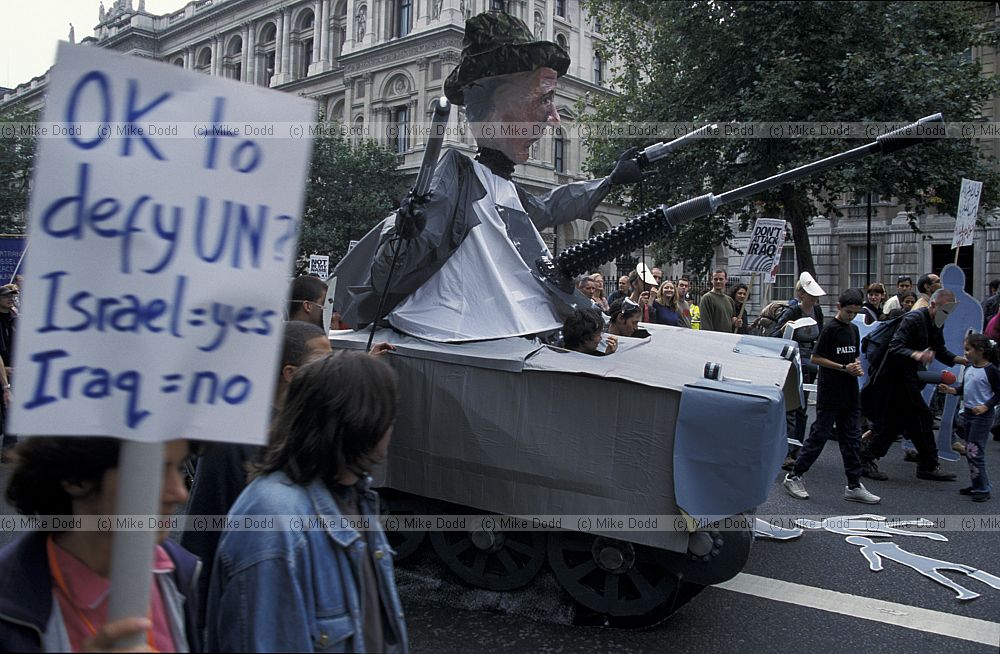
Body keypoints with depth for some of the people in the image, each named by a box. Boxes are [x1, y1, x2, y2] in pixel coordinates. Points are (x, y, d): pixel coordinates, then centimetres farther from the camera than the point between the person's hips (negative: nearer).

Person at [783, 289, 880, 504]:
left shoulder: (854, 329, 13)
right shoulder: (830, 329, -10)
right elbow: (815, 358, -13)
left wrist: (857, 367, 2)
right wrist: (844, 368, -16)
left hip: (851, 396, 7)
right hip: (830, 396, -7)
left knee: (852, 440, 8)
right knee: (819, 436, -2)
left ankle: (854, 486, 13)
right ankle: (794, 476, 9)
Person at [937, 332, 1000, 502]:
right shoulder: (969, 368, 9)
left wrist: (986, 406, -19)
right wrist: (951, 390, -1)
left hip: (982, 415, -8)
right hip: (968, 412, 8)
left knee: (975, 451, -10)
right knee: (969, 451, 13)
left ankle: (983, 489, -2)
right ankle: (975, 484, 23)